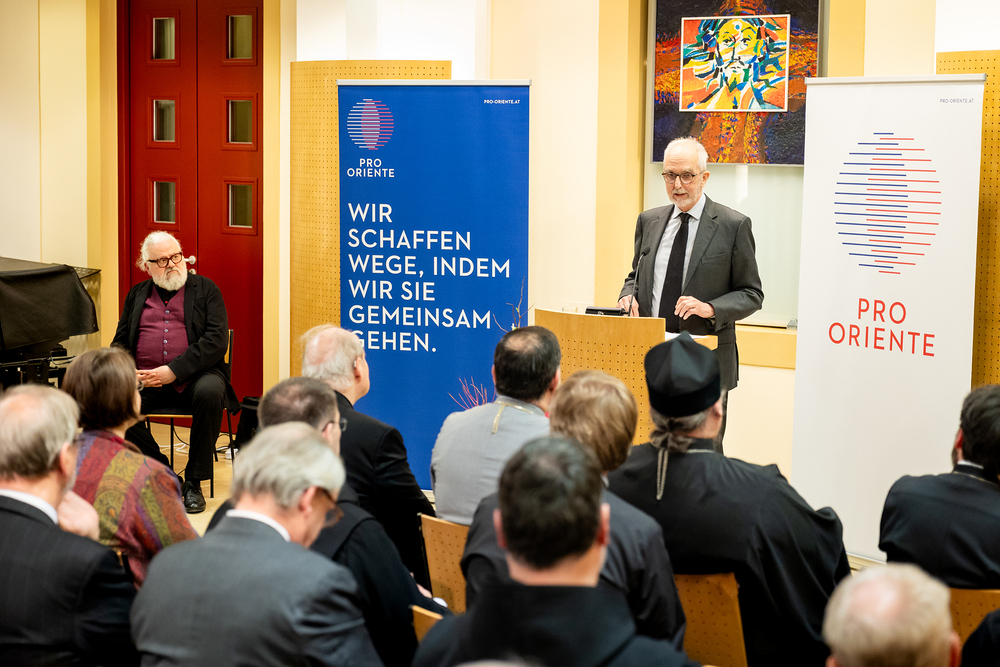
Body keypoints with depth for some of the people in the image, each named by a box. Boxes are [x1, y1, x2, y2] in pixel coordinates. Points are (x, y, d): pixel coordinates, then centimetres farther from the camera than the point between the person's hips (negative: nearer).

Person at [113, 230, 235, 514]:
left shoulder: (205, 289, 8)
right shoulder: (137, 295, 19)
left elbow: (217, 341, -5)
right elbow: (120, 342, 19)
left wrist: (174, 370, -16)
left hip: (194, 376, -3)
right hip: (145, 381, 3)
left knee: (210, 392, -37)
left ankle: (193, 483, -20)